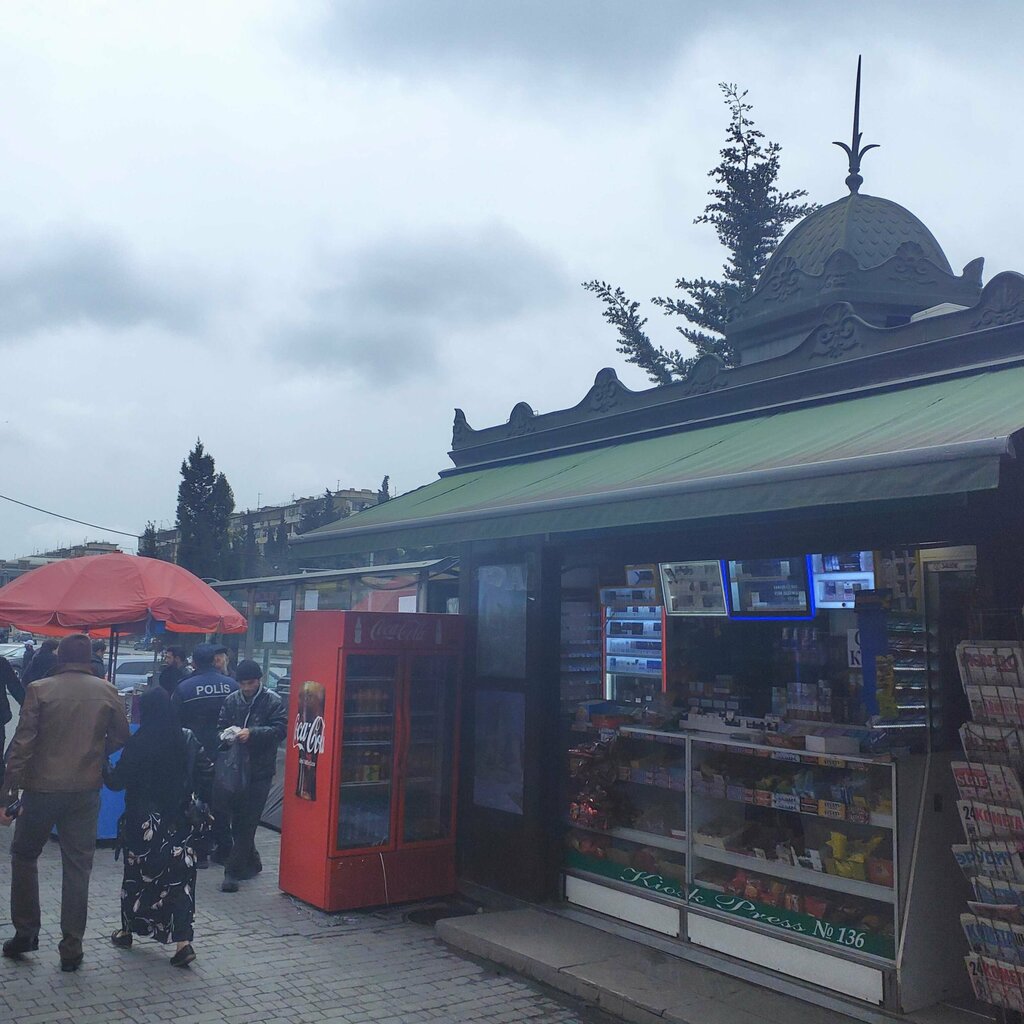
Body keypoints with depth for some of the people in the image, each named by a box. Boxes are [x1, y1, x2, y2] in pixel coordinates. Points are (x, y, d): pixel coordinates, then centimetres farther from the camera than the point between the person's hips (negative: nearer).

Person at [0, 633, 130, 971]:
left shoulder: (39, 689, -7)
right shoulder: (106, 692, -1)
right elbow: (120, 737, 4)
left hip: (41, 788, -2)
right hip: (85, 790, 2)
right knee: (77, 866, 9)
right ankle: (71, 948, 12)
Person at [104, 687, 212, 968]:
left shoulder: (138, 744, -13)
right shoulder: (188, 739, -2)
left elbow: (116, 781, -8)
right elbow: (206, 772, -1)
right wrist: (204, 807, 8)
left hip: (144, 824, -2)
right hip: (180, 823, 2)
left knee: (136, 876, 17)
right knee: (180, 878, 4)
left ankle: (127, 931, 34)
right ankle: (183, 941, -6)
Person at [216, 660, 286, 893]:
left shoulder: (273, 701, -5)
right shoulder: (232, 700, 9)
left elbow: (280, 729, -13)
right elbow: (221, 726, 14)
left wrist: (252, 733, -25)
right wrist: (226, 736, -9)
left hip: (260, 771, -5)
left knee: (246, 821, -5)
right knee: (238, 819, 11)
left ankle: (234, 871, 1)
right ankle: (251, 862, 30)